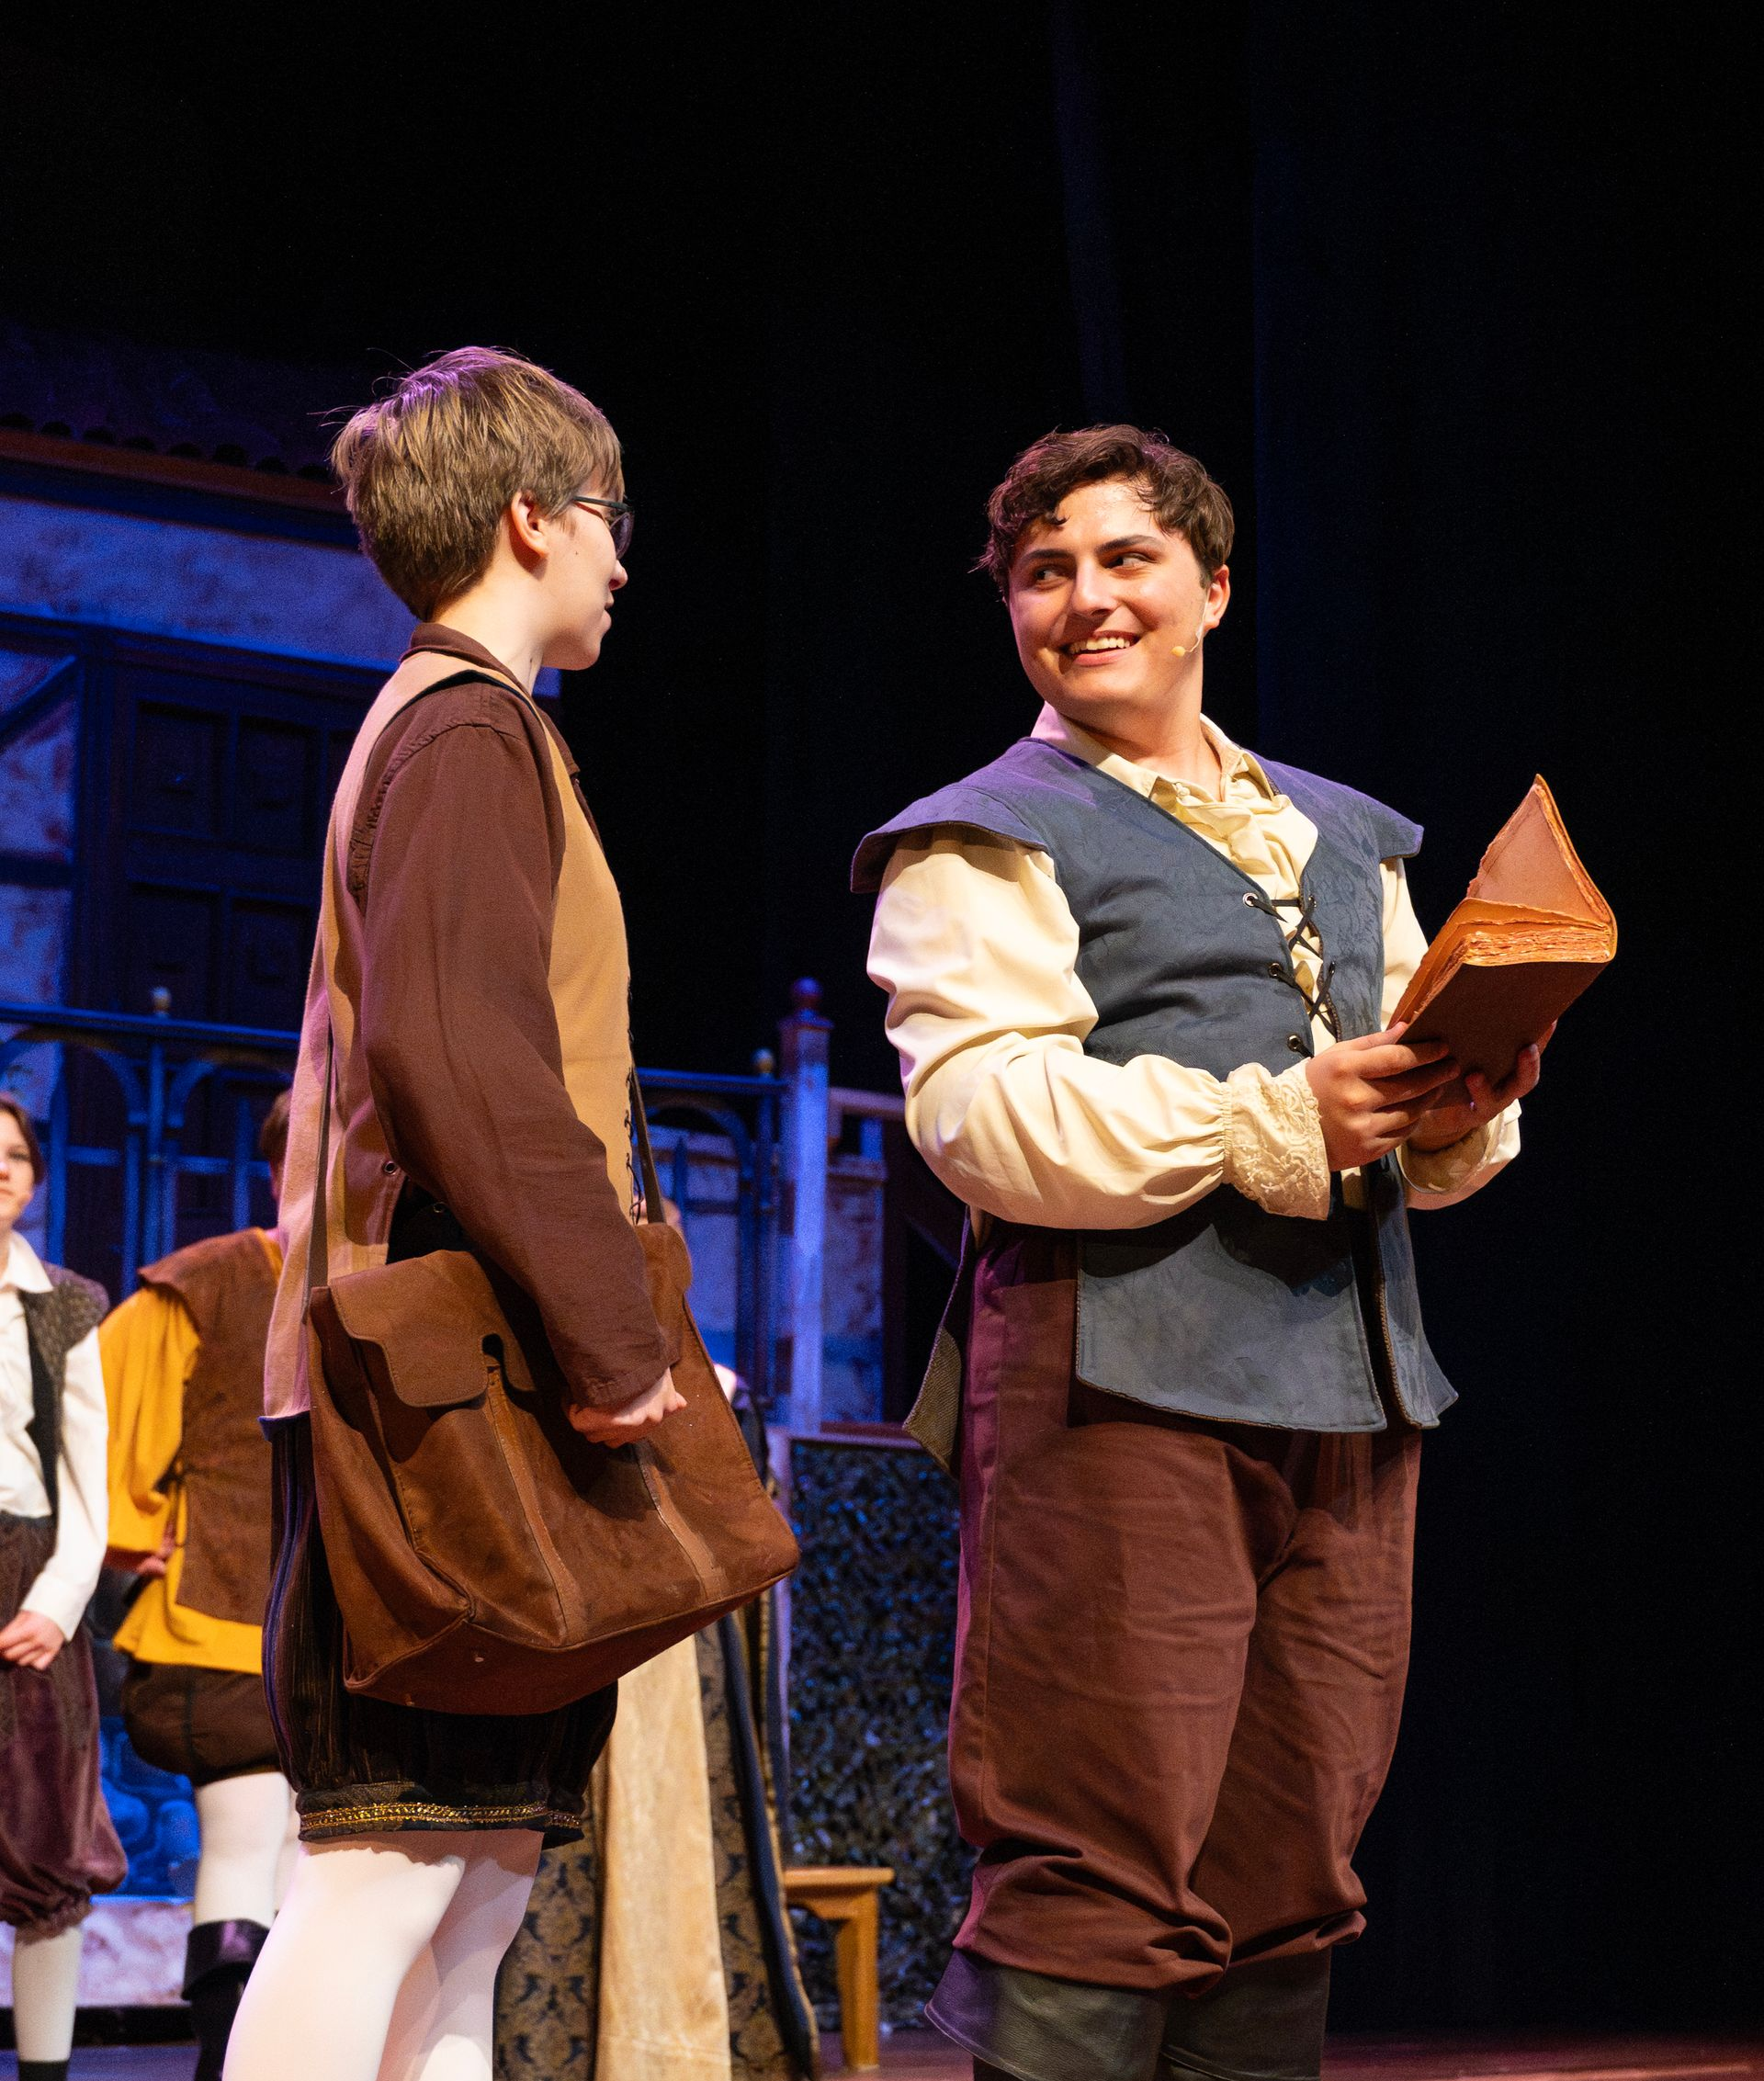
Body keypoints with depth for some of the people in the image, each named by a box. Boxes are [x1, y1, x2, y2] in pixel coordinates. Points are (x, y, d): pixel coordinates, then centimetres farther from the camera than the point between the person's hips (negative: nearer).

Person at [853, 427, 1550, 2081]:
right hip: (1125, 1371, -6)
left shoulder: (1341, 839, 24)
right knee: (1104, 1863, -9)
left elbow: (1423, 1132, 20)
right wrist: (1276, 1124, -19)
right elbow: (980, 1109, -11)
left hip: (1349, 1382, 6)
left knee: (1290, 1866, 8)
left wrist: (1458, 1116, -5)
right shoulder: (982, 844, 5)